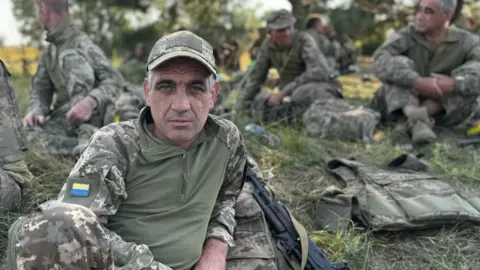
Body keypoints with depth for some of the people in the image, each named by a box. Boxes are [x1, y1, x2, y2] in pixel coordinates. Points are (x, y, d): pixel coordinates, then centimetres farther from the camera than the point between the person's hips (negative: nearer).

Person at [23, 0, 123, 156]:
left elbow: (114, 80, -15)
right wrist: (36, 111, -8)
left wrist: (91, 102, -34)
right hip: (64, 115, 6)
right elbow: (41, 89, 15)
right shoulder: (48, 53, 16)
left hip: (91, 116, -6)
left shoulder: (80, 43, -7)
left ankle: (89, 138, -33)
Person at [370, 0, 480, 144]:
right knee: (399, 64, -22)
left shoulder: (466, 42, -8)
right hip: (402, 106, -1)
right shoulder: (406, 36, -10)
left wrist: (453, 85, -43)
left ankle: (407, 121, -34)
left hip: (444, 110, 1)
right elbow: (381, 61, -30)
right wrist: (417, 82, -42)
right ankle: (416, 120, -48)